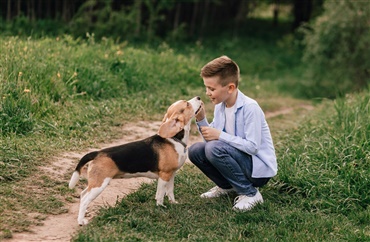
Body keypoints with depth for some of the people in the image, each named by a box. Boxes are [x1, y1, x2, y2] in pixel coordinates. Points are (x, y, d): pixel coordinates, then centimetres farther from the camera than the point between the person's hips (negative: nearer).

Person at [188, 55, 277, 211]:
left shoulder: (250, 107, -22)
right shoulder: (220, 106, 2)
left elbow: (253, 146, -26)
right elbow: (211, 139, 2)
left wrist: (220, 135, -26)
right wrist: (201, 120, -13)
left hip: (260, 168, -7)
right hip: (240, 159, 8)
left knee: (215, 149, -29)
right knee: (195, 150, -6)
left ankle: (250, 193, -13)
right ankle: (227, 186, 14)